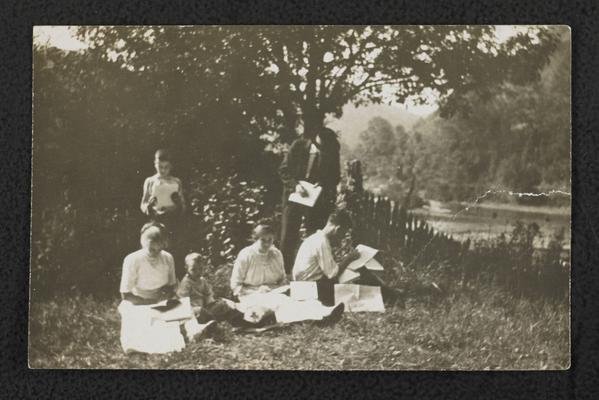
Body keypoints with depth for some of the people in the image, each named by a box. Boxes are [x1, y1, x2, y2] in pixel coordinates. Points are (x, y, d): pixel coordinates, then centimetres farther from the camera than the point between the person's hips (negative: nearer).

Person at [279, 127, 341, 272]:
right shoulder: (298, 145, -8)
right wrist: (295, 185, -19)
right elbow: (283, 170, -2)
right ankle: (285, 272, 14)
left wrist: (323, 185, -16)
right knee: (288, 237, 3)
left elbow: (335, 177, 5)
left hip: (317, 199, 0)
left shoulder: (332, 152, -7)